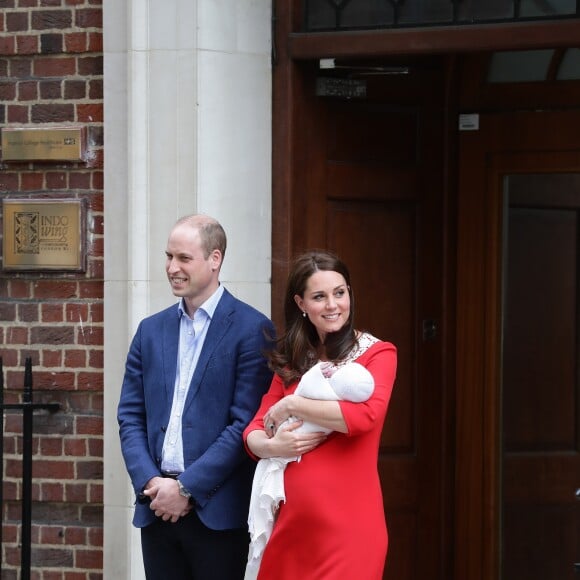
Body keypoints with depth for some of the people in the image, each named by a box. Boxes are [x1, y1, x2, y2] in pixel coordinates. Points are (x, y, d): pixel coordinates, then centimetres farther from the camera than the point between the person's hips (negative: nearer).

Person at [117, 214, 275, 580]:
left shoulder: (252, 329, -5)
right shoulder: (151, 330, 11)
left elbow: (246, 423, -10)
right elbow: (130, 417, 10)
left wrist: (186, 488, -11)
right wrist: (150, 483, -5)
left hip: (217, 510, -4)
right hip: (157, 507, 5)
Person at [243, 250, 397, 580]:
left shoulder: (377, 353, -1)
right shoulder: (291, 362, 14)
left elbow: (365, 415, -20)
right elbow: (253, 432, 10)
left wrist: (291, 406, -10)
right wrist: (272, 446, -13)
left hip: (347, 518, -5)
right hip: (292, 516, 5)